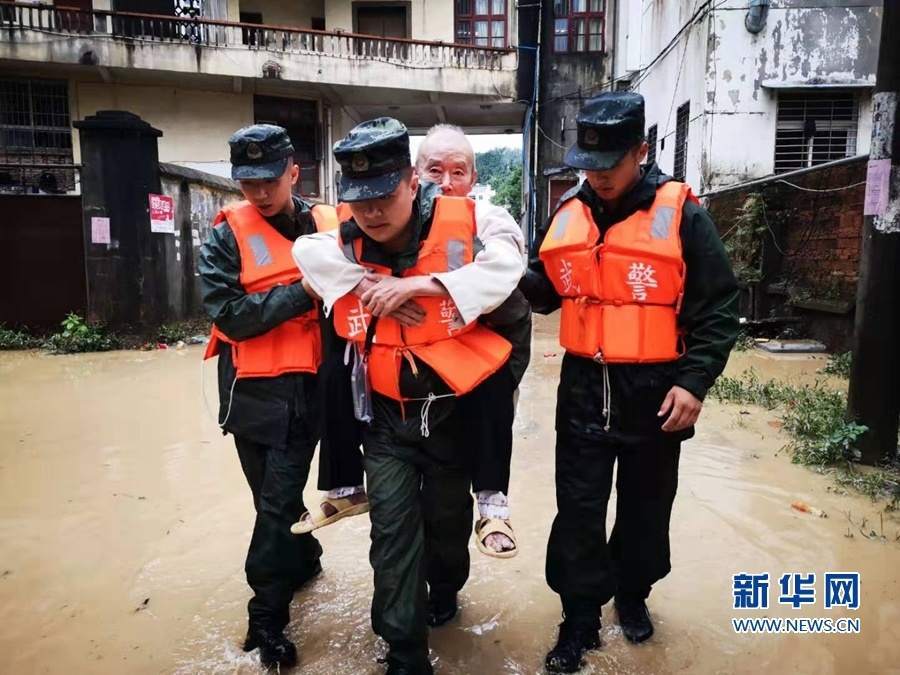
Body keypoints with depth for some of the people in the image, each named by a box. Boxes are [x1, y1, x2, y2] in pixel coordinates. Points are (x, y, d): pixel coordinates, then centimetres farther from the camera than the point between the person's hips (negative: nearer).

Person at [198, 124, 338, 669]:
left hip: (307, 388, 1)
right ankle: (303, 559, 37)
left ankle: (267, 617, 19)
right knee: (277, 495, 11)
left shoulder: (327, 225, 4)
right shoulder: (226, 237, -1)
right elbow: (231, 315, -13)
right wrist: (304, 291, -17)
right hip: (254, 390, 0)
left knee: (278, 500, 3)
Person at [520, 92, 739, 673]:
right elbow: (546, 291, 10)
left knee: (645, 506, 17)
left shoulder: (680, 213, -9)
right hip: (584, 389, 2)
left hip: (654, 392, -2)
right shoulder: (568, 213, 3)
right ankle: (581, 618, 26)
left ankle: (633, 593, 43)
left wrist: (695, 381, -13)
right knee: (579, 510, 8)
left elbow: (719, 308, -6)